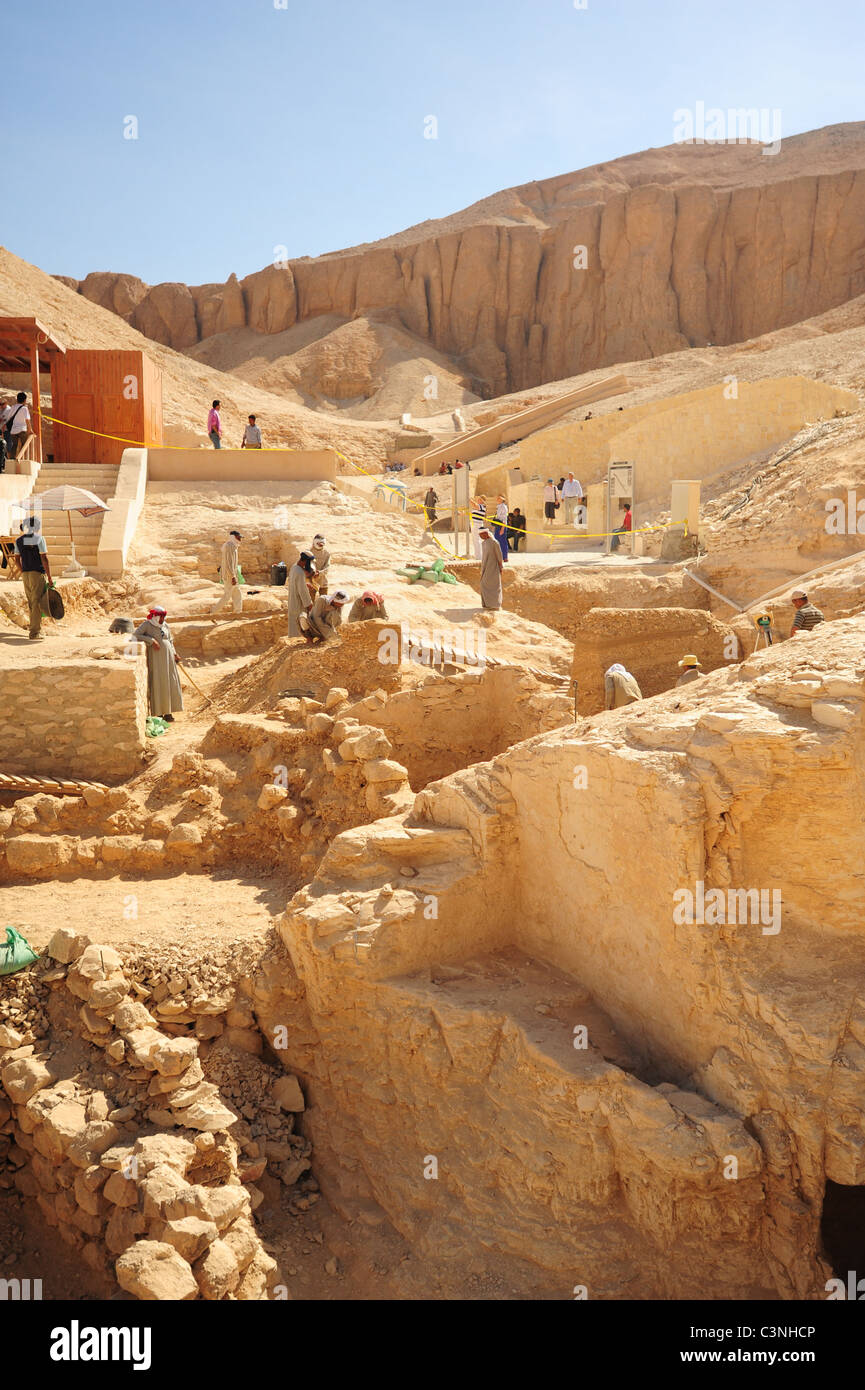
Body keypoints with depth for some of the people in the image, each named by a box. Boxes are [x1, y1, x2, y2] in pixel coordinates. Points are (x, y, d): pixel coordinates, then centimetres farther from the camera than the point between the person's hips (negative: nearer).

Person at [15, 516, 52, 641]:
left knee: (31, 603, 17)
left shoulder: (19, 541, 6)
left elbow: (18, 559, 12)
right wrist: (49, 577, -11)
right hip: (38, 574, -6)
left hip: (26, 574, 6)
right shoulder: (39, 539, -11)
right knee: (37, 603, -5)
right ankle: (34, 633, -10)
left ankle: (36, 629, 24)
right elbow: (44, 559, -14)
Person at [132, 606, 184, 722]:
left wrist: (174, 653, 6)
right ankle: (158, 713, 2)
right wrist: (151, 640, -21)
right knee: (157, 684, -4)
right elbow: (135, 635, -16)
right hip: (155, 658, -5)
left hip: (168, 657, 5)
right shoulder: (146, 624, -5)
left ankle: (168, 712, 12)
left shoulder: (165, 626, 11)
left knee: (169, 684, 4)